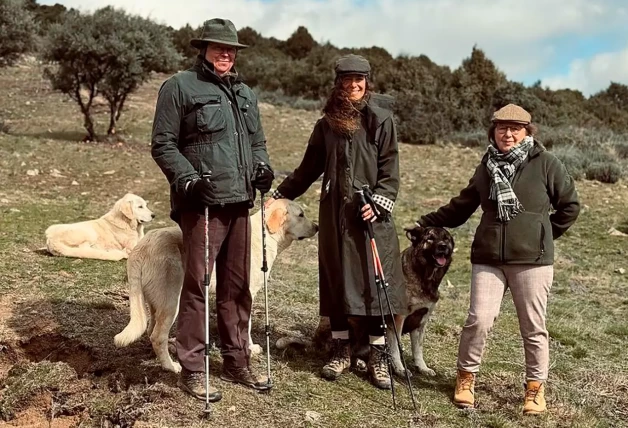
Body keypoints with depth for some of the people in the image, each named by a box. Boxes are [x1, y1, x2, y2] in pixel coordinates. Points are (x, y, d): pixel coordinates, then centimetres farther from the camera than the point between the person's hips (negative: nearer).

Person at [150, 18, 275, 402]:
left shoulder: (245, 93, 20)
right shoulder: (180, 87, 0)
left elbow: (257, 141, 26)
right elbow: (163, 145, -4)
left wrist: (262, 167, 6)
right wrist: (188, 179, -16)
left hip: (240, 203, 7)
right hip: (201, 204, -6)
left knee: (238, 285, 12)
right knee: (198, 284, -4)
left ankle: (237, 362, 24)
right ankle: (192, 370, 7)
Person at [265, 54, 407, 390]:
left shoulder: (380, 119, 0)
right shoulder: (326, 124, 11)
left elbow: (390, 169, -4)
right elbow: (309, 168, 18)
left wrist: (378, 202, -16)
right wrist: (280, 194, 17)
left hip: (372, 213, -3)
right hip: (334, 213, 4)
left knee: (375, 281, -2)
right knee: (336, 280, 7)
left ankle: (378, 355, 9)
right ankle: (341, 350, 19)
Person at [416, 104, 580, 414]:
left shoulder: (545, 164, -2)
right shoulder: (487, 166, 10)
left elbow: (570, 204, 7)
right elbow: (463, 205, 19)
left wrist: (546, 234, 7)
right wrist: (427, 223, 18)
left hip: (531, 259, -2)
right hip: (488, 258, 2)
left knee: (533, 326, 6)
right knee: (478, 319, -5)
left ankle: (535, 387, 23)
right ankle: (466, 377, 15)